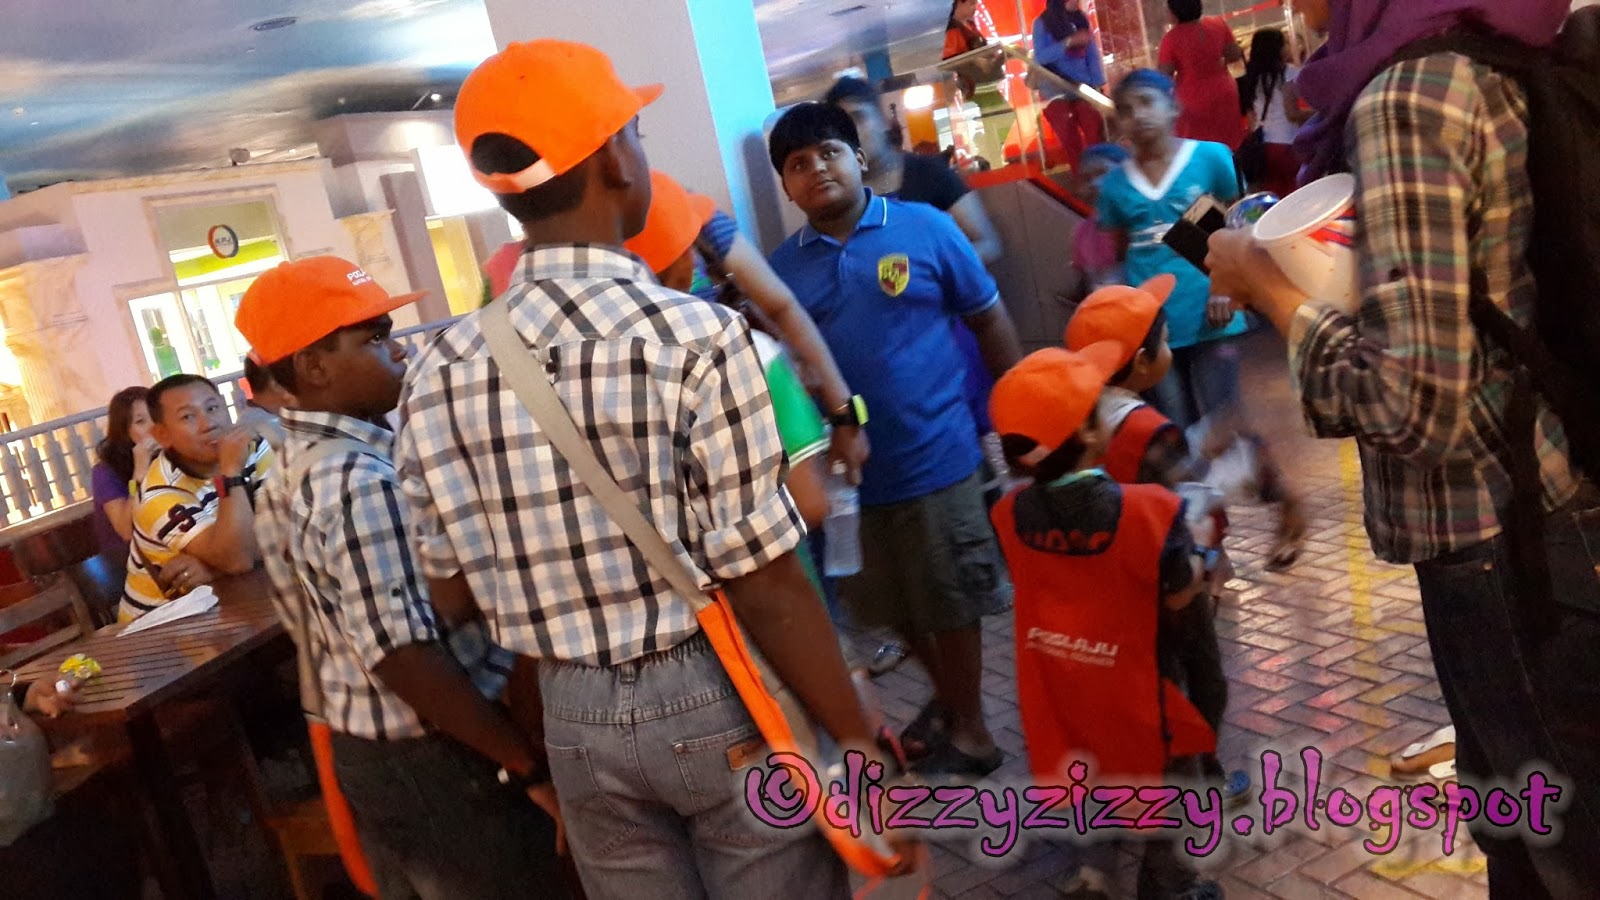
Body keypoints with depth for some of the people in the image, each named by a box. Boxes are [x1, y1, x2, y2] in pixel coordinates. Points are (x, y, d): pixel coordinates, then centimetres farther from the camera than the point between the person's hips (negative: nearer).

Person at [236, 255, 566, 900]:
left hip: (363, 753, 9)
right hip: (440, 761, -9)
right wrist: (531, 766, -23)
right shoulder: (363, 480, -24)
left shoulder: (289, 474, 6)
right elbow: (405, 658, -28)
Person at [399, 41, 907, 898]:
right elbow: (762, 586, -18)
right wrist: (859, 740, -7)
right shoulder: (694, 335, -19)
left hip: (576, 720, 5)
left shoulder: (436, 373, -4)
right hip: (718, 704, -4)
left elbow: (452, 598, 5)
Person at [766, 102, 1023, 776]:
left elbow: (989, 320, -1)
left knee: (951, 601, 9)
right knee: (896, 606, 18)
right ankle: (946, 695, 44)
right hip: (846, 467, 4)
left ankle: (969, 727, 30)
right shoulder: (784, 266, 2)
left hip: (935, 456, -4)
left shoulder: (925, 228, -6)